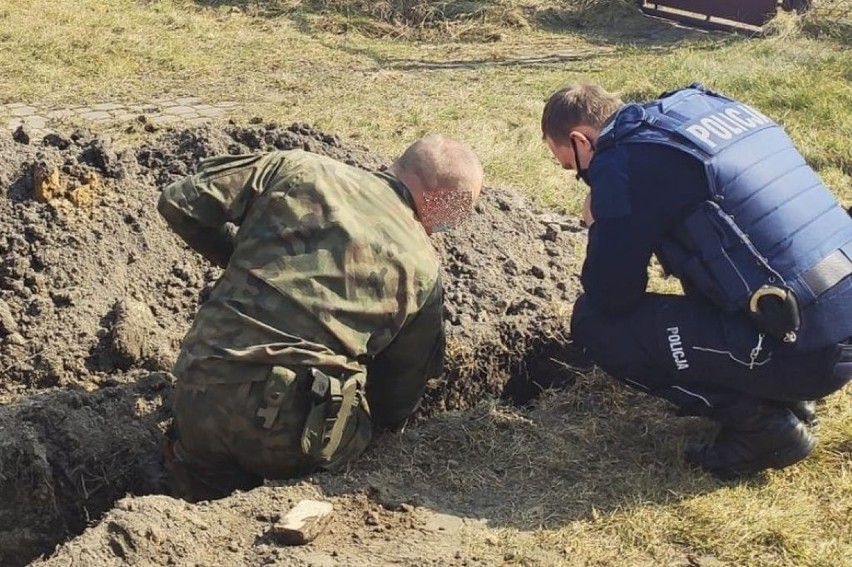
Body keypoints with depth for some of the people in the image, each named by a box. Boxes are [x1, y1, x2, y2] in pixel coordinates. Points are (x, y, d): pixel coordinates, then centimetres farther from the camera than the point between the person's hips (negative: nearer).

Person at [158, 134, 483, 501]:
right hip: (293, 428, -3)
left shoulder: (296, 169, 7)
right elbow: (396, 406, 12)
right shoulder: (421, 268, 5)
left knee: (206, 518, 31)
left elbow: (179, 204, 7)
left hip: (201, 395, 4)